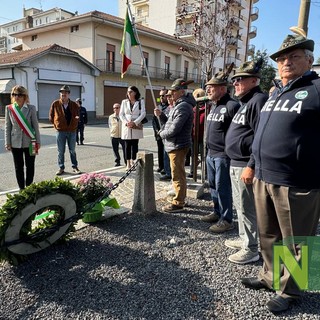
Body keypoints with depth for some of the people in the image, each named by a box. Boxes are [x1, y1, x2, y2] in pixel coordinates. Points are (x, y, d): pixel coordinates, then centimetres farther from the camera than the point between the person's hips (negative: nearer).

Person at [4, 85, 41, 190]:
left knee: (30, 166, 6)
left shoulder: (31, 108, -4)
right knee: (18, 167, 9)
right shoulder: (9, 108, 1)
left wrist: (38, 141, -2)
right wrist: (7, 143, 1)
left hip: (29, 142, -1)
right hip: (15, 143, 1)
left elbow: (35, 125, -1)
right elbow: (7, 126, 4)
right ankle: (21, 188, 20)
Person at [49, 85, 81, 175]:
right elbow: (51, 117, 7)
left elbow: (77, 116, 13)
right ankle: (61, 168, 17)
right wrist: (56, 124, 2)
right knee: (61, 151, 6)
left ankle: (75, 167, 20)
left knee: (72, 150, 11)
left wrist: (76, 118, -5)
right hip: (60, 131, -1)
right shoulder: (55, 104, -2)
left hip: (72, 131, 1)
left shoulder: (74, 105, 1)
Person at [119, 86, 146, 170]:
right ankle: (128, 163, 8)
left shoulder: (141, 101, 4)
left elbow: (143, 113, -4)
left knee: (134, 145, -1)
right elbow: (121, 114, 7)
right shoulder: (124, 102, 10)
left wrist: (135, 122, -15)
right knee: (127, 145, 2)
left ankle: (133, 162, 5)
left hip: (136, 127, -1)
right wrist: (126, 122, -11)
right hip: (126, 127, 2)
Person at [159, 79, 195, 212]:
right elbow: (171, 123, 18)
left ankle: (178, 203, 6)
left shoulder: (183, 107, -19)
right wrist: (163, 131, 0)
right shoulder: (180, 105, 15)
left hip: (177, 146, -10)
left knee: (177, 175, -3)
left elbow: (174, 129, -23)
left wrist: (162, 134, -6)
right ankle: (181, 198, 30)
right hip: (177, 145, 10)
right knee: (180, 174, 18)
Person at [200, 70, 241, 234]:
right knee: (213, 185, 17)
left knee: (222, 187, -2)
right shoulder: (213, 105, 15)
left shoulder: (232, 106, -15)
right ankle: (217, 212, 32)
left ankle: (227, 220, 10)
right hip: (211, 153, 9)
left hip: (223, 155, -9)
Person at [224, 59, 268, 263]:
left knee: (247, 208, 0)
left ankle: (251, 249, 14)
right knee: (241, 206, 19)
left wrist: (251, 166, -25)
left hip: (246, 166, -10)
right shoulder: (246, 102, 18)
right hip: (236, 164, 11)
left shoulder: (259, 100, -15)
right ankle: (245, 239, 34)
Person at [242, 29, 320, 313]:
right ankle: (270, 276, 40)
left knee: (295, 244, 10)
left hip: (296, 184, -7)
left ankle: (289, 290, 29)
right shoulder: (276, 92, 16)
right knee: (268, 236, 20)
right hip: (264, 178, 7)